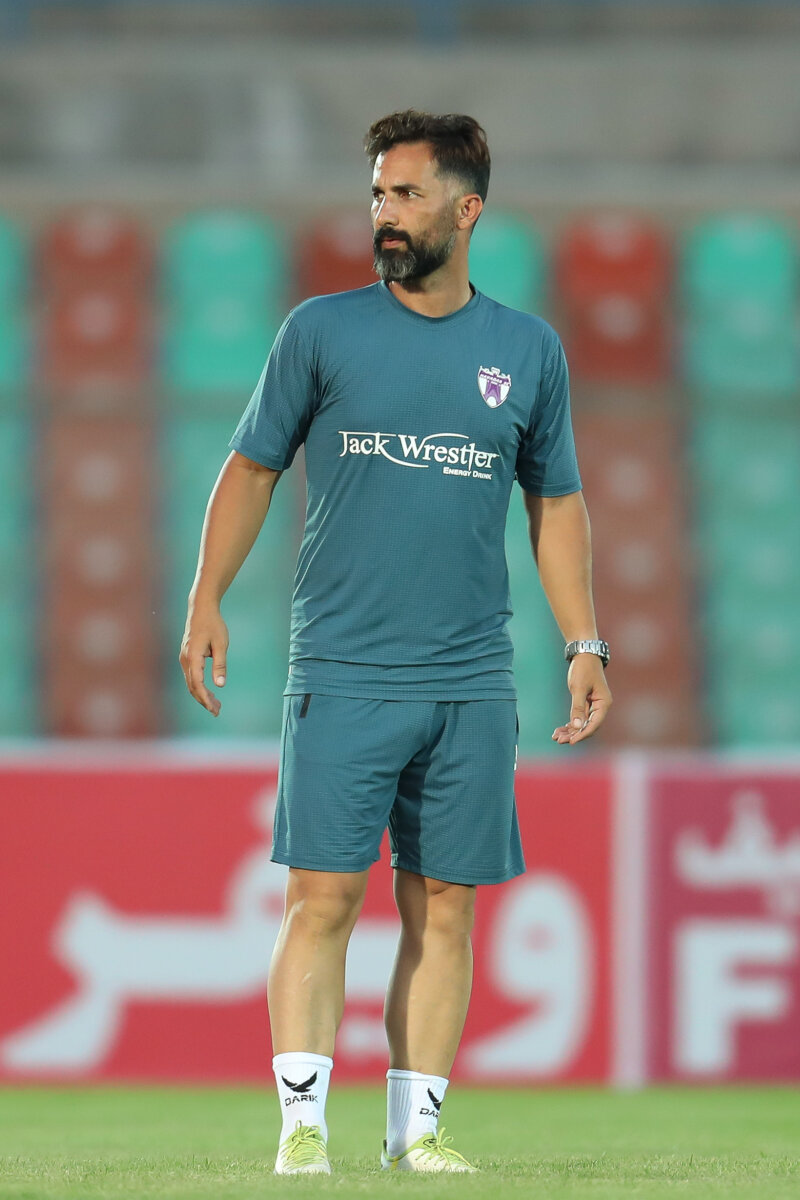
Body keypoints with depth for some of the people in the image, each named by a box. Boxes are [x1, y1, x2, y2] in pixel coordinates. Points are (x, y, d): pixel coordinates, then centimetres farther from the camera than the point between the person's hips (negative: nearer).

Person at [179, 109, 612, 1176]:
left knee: (444, 909, 2)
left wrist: (585, 645, 10)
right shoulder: (322, 330, 4)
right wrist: (205, 600, 0)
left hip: (472, 687, 2)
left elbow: (557, 504, 17)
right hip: (341, 676, -2)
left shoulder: (530, 351, 9)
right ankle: (303, 1119, -6)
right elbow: (251, 468, 10)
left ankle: (416, 1122, 8)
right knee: (322, 898, -8)